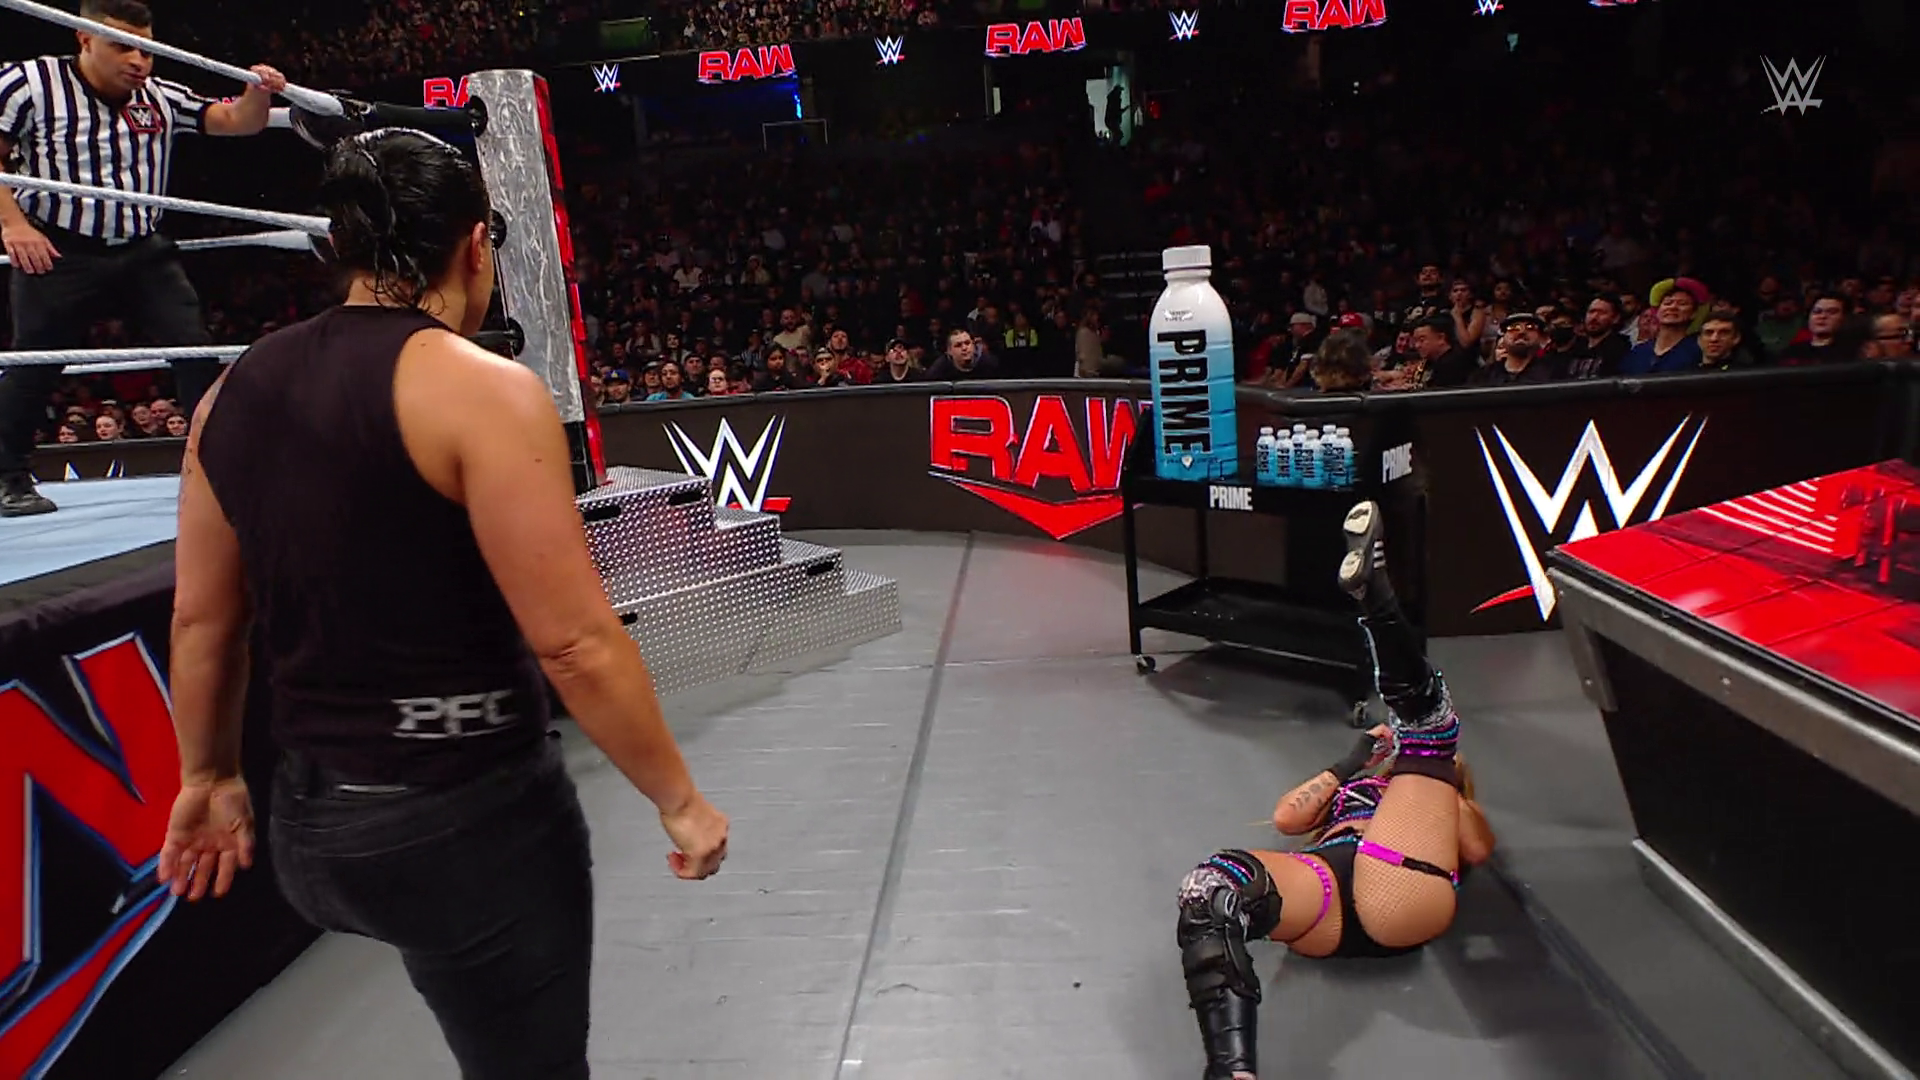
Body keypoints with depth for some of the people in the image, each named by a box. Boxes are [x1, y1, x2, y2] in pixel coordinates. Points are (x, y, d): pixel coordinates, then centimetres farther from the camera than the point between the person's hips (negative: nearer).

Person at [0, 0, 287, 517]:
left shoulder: (162, 98, 5)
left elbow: (238, 123, 3)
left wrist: (258, 91, -18)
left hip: (143, 252, 4)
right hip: (57, 252, -3)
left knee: (195, 348, -5)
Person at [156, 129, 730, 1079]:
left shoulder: (236, 390, 5)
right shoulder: (483, 389, -16)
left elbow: (201, 621, 12)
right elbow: (575, 644, -19)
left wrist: (209, 775, 25)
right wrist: (679, 800, -8)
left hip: (308, 826, 7)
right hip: (473, 820, -7)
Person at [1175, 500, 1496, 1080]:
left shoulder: (1444, 803, 38)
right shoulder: (1344, 792, 43)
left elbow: (1477, 849, 15)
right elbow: (1287, 817, 22)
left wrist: (1447, 778, 23)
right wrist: (1354, 761, 27)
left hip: (1398, 888, -2)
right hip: (1323, 891, 2)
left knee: (1423, 711, -2)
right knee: (1212, 887, -33)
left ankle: (1372, 593, -29)